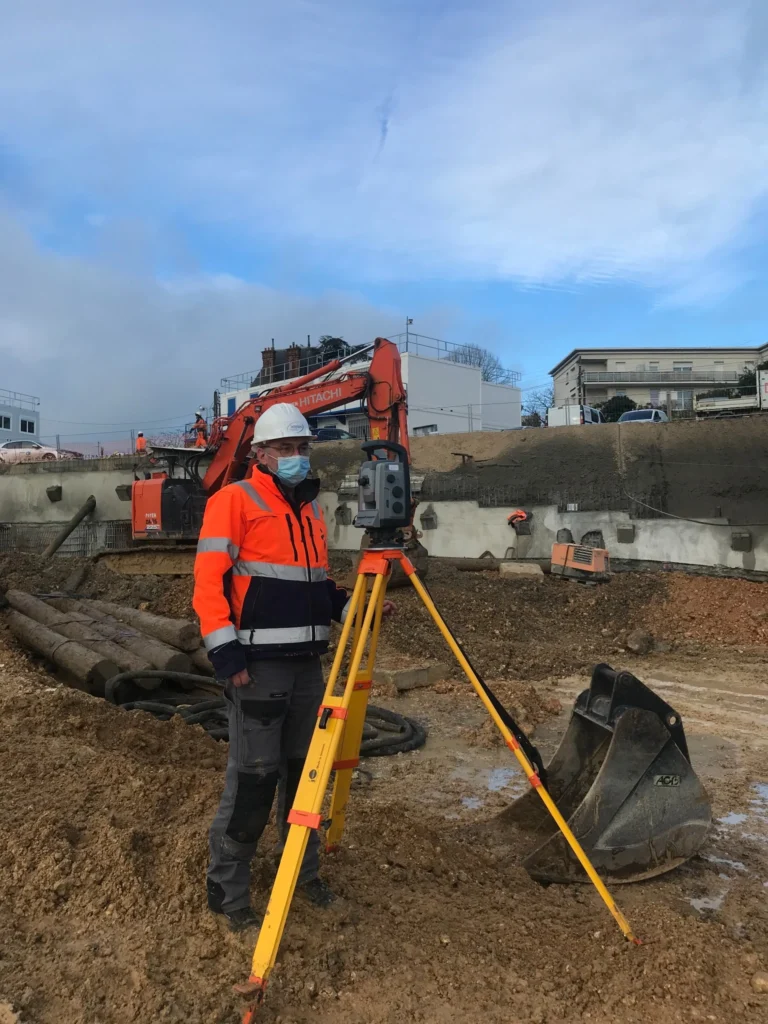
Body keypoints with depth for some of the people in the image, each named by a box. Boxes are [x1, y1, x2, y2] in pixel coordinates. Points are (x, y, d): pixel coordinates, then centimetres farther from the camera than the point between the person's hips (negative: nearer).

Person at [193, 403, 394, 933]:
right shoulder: (234, 500, -6)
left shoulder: (311, 506, 16)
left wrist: (354, 607, 6)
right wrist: (227, 654, -18)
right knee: (253, 775, -2)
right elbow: (208, 581, -12)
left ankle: (304, 869, 32)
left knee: (303, 767, 15)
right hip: (258, 664, -7)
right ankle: (228, 889, 15)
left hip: (306, 661, 7)